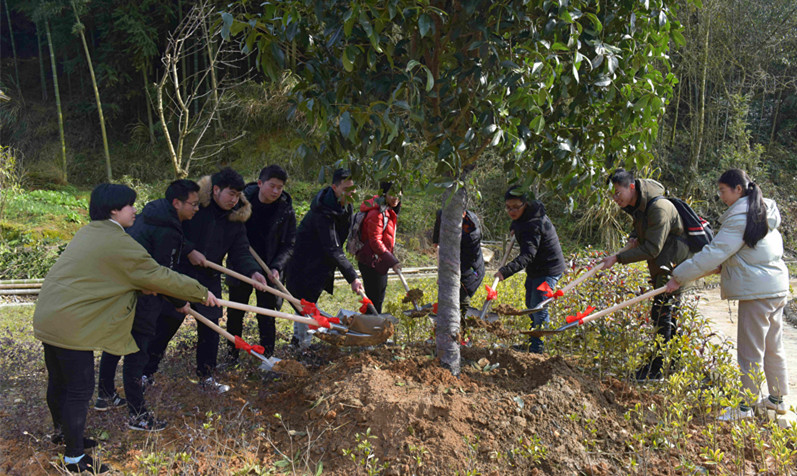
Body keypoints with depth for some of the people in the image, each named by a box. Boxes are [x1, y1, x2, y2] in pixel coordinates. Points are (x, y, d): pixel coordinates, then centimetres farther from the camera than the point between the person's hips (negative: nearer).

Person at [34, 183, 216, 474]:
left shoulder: (89, 233, 13)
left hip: (48, 317, 10)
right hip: (71, 326, -10)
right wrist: (201, 293, -3)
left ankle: (62, 432, 45)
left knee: (59, 381, 25)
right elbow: (158, 277, -14)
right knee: (79, 390, 2)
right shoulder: (119, 243, -18)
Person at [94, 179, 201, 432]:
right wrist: (180, 303, -7)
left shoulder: (149, 215, 9)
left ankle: (105, 396, 40)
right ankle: (138, 415, 8)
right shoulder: (167, 232, -21)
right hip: (137, 300, -10)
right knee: (136, 352, -2)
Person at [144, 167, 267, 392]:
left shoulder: (236, 218, 2)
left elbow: (240, 252, -3)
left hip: (210, 280, 5)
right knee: (165, 325, 4)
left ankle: (206, 376, 25)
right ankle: (146, 372, 21)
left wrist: (252, 272, -21)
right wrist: (190, 251, -20)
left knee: (210, 328, 10)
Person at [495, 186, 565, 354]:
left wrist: (506, 271, -50)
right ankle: (533, 341, 36)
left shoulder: (533, 225, -30)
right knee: (530, 305, 20)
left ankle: (537, 348, 0)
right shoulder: (523, 217, 0)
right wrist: (515, 228, 9)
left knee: (538, 308, -10)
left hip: (548, 269, -11)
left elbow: (527, 255, -40)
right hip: (535, 269, 11)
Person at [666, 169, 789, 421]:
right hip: (778, 288, 10)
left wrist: (679, 276, -18)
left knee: (750, 352, -1)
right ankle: (777, 399, 30)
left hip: (757, 292, -10)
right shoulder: (765, 213, 12)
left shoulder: (740, 219, -17)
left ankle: (745, 407, 8)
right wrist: (719, 268, 12)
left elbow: (714, 253, -20)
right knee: (773, 347, 19)